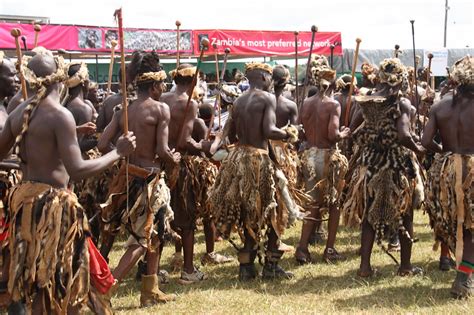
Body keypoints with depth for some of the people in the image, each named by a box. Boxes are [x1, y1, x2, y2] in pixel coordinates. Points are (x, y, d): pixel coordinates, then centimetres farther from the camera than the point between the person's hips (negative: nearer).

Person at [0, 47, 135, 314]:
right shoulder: (60, 115, -18)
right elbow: (77, 170, -24)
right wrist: (119, 152, -16)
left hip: (25, 197, 7)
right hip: (52, 202, -7)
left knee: (34, 272, 19)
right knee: (54, 277, 5)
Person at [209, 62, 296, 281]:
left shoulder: (238, 102, 11)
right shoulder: (267, 98, -8)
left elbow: (231, 136, 12)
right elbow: (269, 131, -20)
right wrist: (287, 134, -2)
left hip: (238, 158, 6)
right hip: (259, 159, -6)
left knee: (247, 215, 14)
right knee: (274, 212, 8)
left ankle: (246, 266, 15)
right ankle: (271, 266, 10)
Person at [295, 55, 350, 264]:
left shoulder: (306, 103, 4)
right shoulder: (333, 104, -11)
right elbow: (332, 134, -20)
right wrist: (344, 134, -1)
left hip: (309, 155, 5)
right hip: (328, 156, -5)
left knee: (313, 204, 12)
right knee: (333, 203, 11)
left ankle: (302, 248, 3)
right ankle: (330, 250, 13)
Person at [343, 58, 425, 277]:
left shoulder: (366, 102, 2)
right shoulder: (402, 104, -12)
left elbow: (355, 133, 0)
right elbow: (403, 136, -23)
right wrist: (418, 149, -7)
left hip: (371, 166, 4)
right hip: (398, 166, -4)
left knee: (370, 215, 11)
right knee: (404, 216, 11)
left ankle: (365, 266, 9)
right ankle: (405, 266, 18)